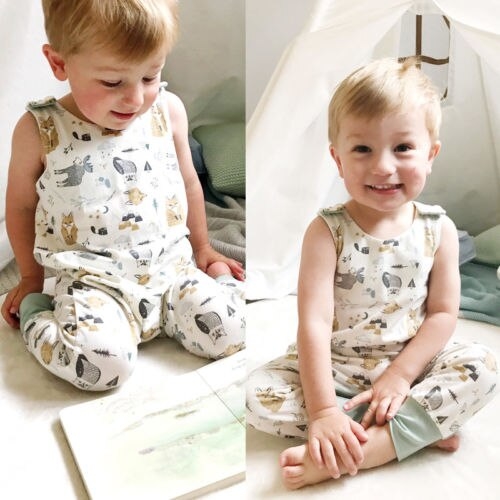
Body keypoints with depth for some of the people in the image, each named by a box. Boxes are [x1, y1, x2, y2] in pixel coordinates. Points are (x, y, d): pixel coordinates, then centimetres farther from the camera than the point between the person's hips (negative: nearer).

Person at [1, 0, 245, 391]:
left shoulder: (169, 111, -1)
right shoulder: (40, 131, -8)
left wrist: (202, 248, 21)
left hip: (172, 265, 3)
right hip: (94, 280, -2)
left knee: (228, 332, -16)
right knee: (100, 362, -27)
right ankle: (34, 309, 3)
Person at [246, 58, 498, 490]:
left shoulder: (438, 230, -5)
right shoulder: (327, 231, -13)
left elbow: (443, 313, -4)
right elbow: (314, 322, -20)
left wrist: (399, 376, -16)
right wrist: (323, 409, -27)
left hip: (409, 363, 2)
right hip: (335, 367, -1)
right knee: (260, 394, -24)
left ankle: (349, 454, -29)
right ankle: (421, 426, -21)